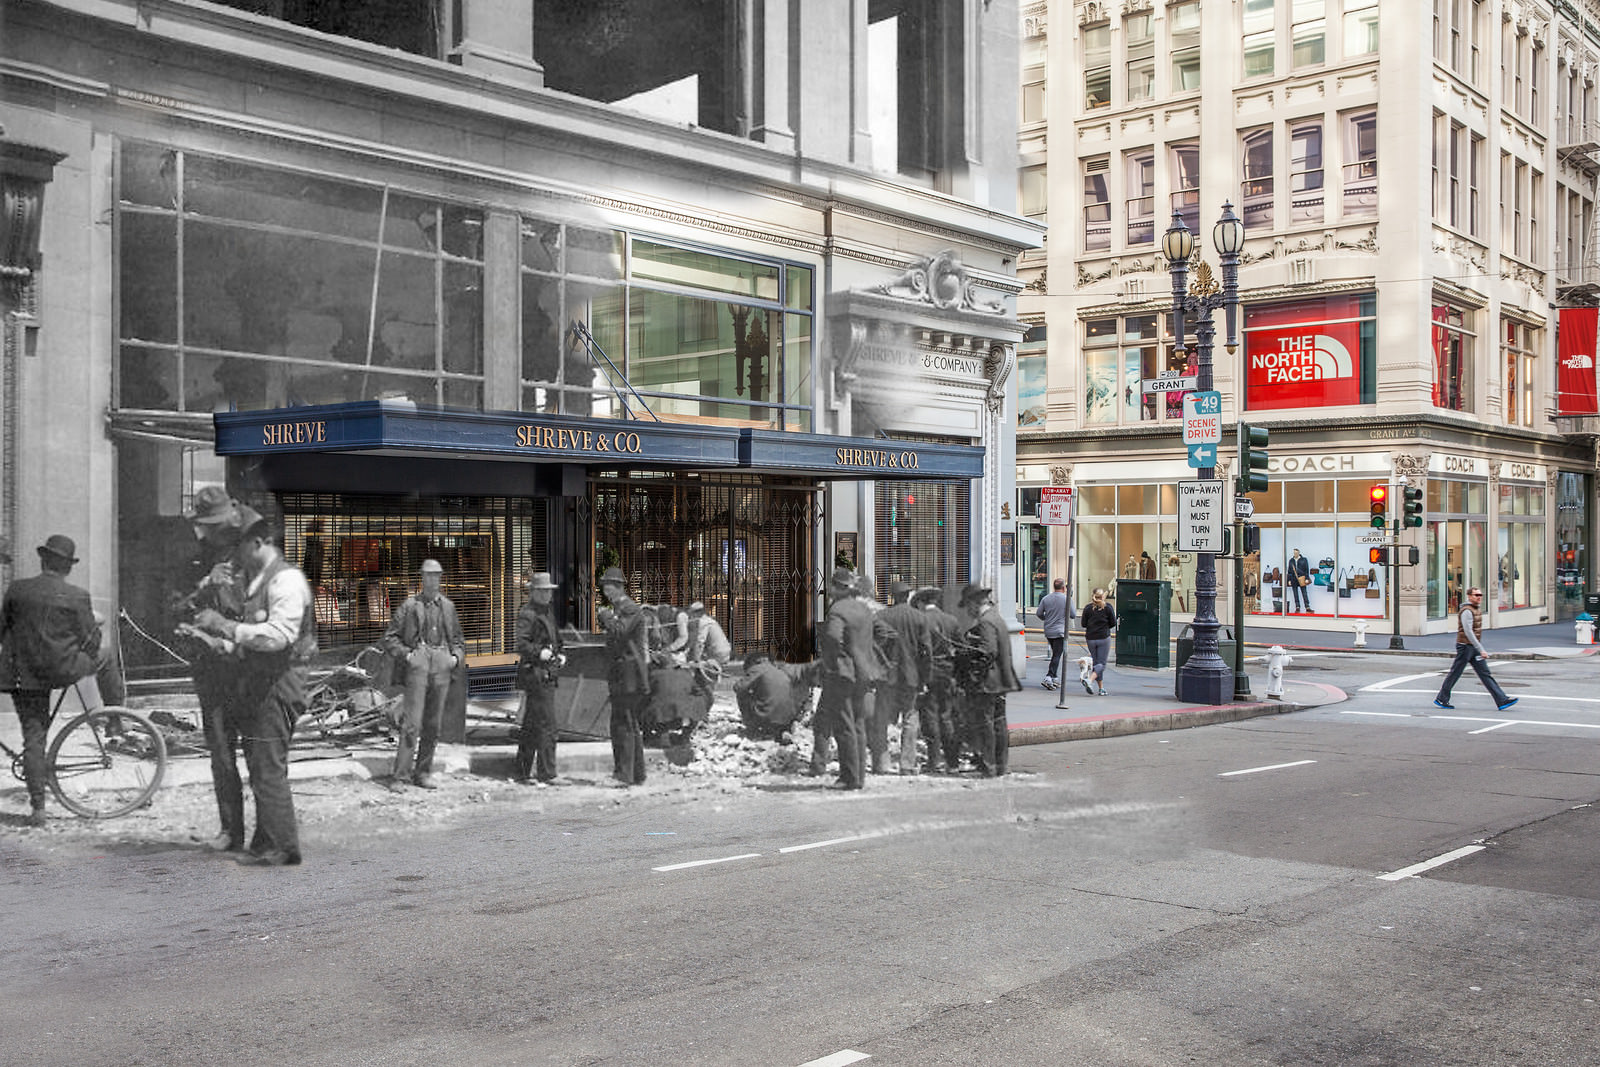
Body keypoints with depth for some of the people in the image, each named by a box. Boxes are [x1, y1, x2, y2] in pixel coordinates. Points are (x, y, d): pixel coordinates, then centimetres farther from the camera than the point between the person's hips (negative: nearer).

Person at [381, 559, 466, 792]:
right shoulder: (410, 604, 3)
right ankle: (400, 776, -8)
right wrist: (405, 654, -6)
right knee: (412, 723, -10)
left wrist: (456, 656, 8)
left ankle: (423, 773, 16)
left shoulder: (448, 606, 15)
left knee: (433, 724, 7)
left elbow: (459, 639, 25)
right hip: (418, 663, -4)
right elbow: (390, 637, 5)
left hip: (442, 667, 4)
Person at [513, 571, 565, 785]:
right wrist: (539, 652, -34)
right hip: (535, 673, -10)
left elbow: (556, 638, 30)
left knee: (531, 725, 15)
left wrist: (561, 655, 12)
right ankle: (545, 774, -7)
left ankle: (523, 772, 23)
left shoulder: (548, 612, 19)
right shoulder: (527, 614, -10)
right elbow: (521, 644, -19)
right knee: (546, 724, -11)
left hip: (548, 675, 10)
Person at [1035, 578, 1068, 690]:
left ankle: (1055, 678, 19)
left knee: (1055, 654, 17)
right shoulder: (1066, 599, -8)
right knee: (1057, 655, -4)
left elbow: (1038, 613, 2)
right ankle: (1049, 677, -15)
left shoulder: (1046, 599, 2)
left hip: (1048, 631, 5)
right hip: (1060, 631, -5)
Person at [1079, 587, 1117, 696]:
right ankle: (1089, 680, -24)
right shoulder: (1108, 608, -6)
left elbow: (1083, 624, -1)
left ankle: (1101, 688, 12)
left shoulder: (1088, 608, -1)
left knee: (1096, 662, 12)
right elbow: (1113, 623, -3)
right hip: (1104, 638, -3)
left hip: (1090, 639, 3)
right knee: (1101, 663, 0)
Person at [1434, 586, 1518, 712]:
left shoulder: (1477, 609, 13)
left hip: (1474, 647, 9)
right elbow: (1468, 632, -23)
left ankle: (1502, 700, -3)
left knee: (1485, 674, 3)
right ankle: (1441, 699, 12)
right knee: (1455, 673, 0)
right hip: (1465, 646, -9)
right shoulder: (1467, 611, -17)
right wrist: (1481, 650, -25)